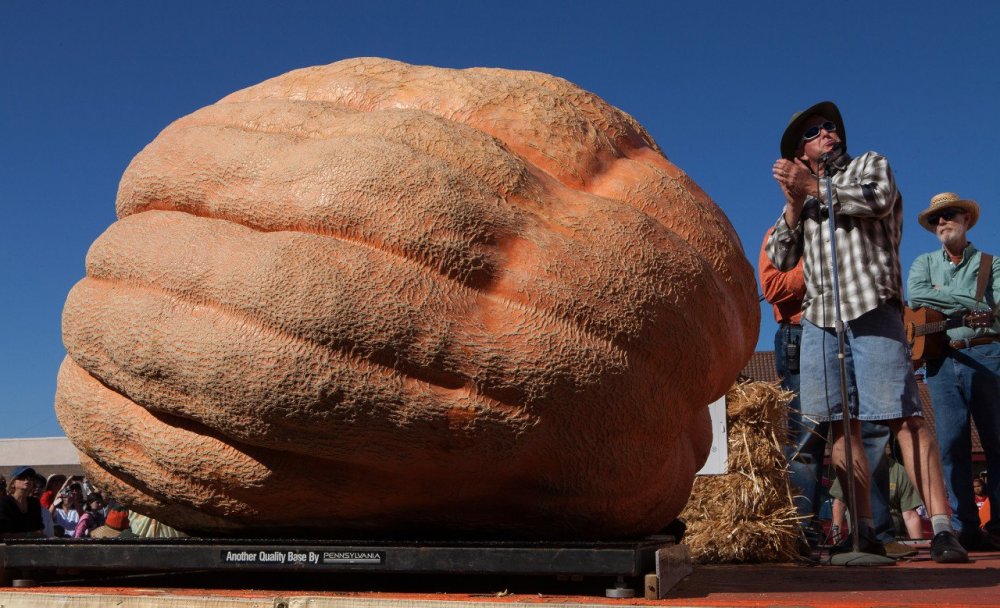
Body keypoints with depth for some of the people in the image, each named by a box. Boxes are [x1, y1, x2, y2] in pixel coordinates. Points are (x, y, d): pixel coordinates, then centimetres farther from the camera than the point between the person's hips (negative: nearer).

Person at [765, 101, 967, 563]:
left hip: (871, 310, -4)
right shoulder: (801, 195, 26)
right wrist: (795, 201, 1)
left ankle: (942, 528, -13)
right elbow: (780, 259, 13)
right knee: (841, 426, -1)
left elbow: (878, 199, -9)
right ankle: (863, 531, 2)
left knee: (903, 417, -13)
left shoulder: (870, 163, 16)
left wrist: (813, 187, -3)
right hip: (819, 318, 4)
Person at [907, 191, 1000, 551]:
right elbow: (915, 296, -5)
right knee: (952, 444, -2)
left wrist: (942, 295, -4)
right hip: (942, 357, 2)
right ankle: (965, 528, 3)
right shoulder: (924, 263, 17)